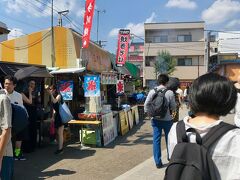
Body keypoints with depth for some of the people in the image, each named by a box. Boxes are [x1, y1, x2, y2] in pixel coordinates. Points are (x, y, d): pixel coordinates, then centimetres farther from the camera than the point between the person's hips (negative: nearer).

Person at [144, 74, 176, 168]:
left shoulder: (152, 92, -5)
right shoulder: (170, 93, -12)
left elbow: (146, 104, -4)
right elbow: (173, 107, -6)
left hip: (155, 119, 2)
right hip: (167, 119, -1)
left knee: (156, 140, 8)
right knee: (169, 139, 15)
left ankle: (158, 162, 12)